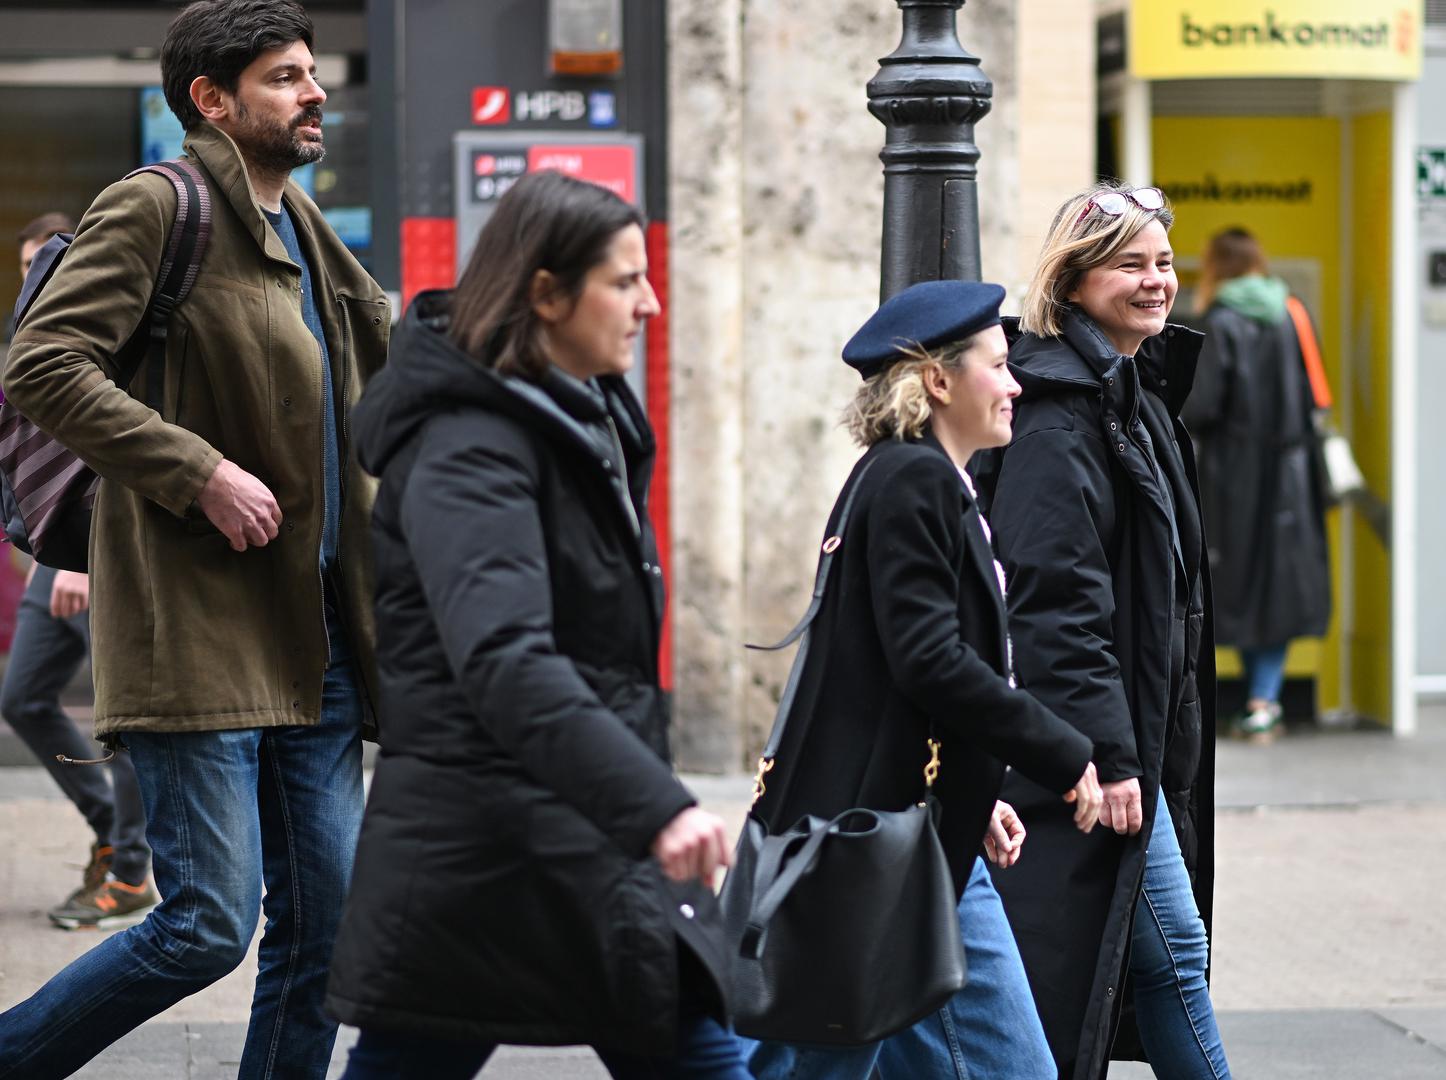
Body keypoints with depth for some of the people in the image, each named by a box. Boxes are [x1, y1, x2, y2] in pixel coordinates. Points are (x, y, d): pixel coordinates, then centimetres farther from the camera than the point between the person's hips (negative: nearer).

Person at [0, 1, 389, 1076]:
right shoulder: (158, 209, -7)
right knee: (208, 925, -11)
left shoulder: (309, 237, 18)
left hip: (313, 638, 8)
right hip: (201, 633, -8)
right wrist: (200, 473, -20)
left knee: (323, 929, 6)